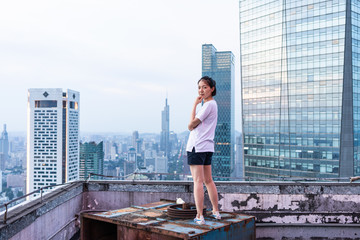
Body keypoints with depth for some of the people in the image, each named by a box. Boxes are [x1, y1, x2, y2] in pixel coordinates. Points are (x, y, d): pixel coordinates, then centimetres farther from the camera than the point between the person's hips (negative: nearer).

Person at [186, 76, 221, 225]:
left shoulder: (209, 104, -12)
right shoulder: (212, 104, 19)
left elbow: (191, 125, -12)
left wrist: (195, 104, -7)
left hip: (197, 147, -10)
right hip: (207, 147, 10)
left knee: (198, 181, -8)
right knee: (208, 181, 17)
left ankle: (199, 216, -7)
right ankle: (216, 211, 25)